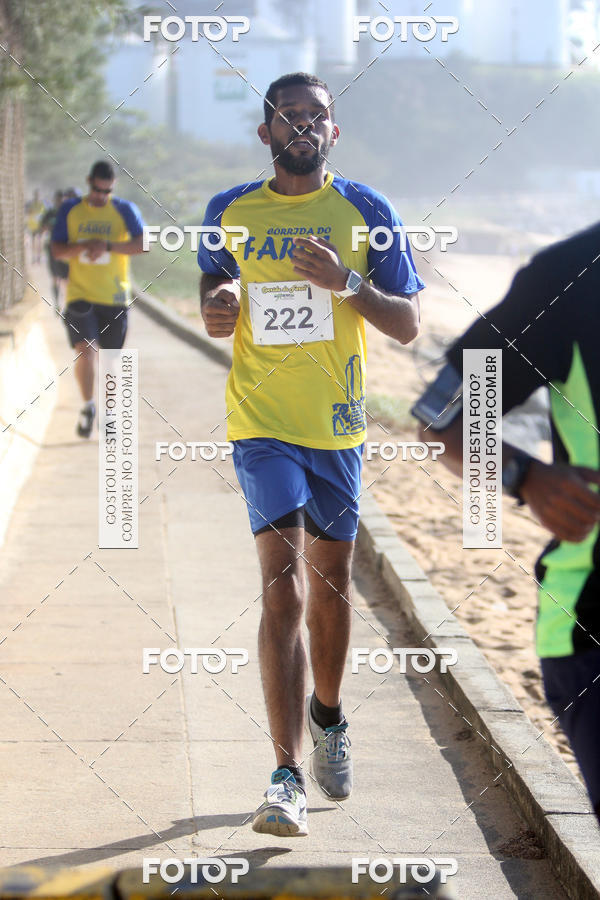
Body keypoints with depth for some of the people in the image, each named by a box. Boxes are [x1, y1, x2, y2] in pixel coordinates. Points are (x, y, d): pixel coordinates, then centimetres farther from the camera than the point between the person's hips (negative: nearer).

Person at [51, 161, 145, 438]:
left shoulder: (125, 210, 1)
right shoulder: (70, 210, 6)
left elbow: (142, 244, -11)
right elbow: (56, 250, 3)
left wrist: (108, 246, -22)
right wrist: (84, 246, -15)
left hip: (114, 297, 0)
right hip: (80, 295, 0)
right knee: (84, 350, -17)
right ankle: (88, 407, 1)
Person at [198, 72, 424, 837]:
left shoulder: (365, 212, 0)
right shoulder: (229, 213, 4)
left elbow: (408, 325, -2)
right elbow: (212, 304, 16)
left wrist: (344, 281, -19)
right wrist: (218, 303, -8)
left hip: (338, 427, 2)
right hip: (262, 426, -1)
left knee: (330, 580, 15)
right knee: (282, 588, -15)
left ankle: (327, 716, 43)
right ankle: (287, 776, -17)